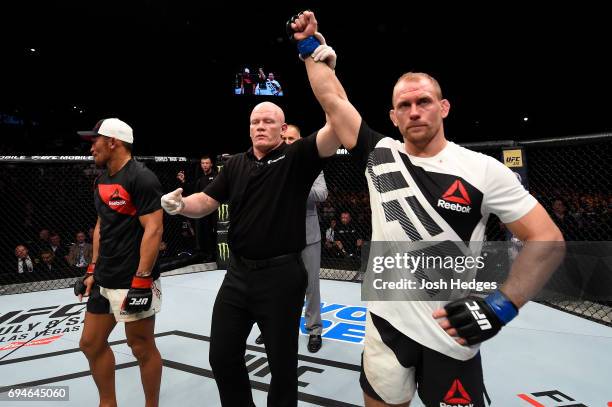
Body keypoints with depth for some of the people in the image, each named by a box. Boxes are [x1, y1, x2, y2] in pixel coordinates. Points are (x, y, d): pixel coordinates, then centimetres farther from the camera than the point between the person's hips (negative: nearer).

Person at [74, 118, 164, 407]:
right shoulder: (102, 182, 13)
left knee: (142, 348, 5)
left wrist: (141, 280, -21)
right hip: (104, 282, 9)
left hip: (133, 283, -9)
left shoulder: (141, 178, -15)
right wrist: (93, 271, 16)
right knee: (91, 344, 18)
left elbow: (154, 229, -20)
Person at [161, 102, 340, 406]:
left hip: (281, 275, -5)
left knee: (282, 361, 14)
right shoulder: (235, 165, 9)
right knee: (221, 356, 18)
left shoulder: (295, 157, -5)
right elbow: (206, 202, 8)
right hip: (238, 273, 5)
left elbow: (335, 128, -20)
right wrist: (179, 204, -11)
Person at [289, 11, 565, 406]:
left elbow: (547, 240, -6)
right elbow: (332, 99, 4)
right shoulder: (379, 154, -1)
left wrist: (500, 305, -16)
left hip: (452, 334, -2)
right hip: (386, 321, 3)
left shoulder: (484, 170, -8)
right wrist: (313, 45, 9)